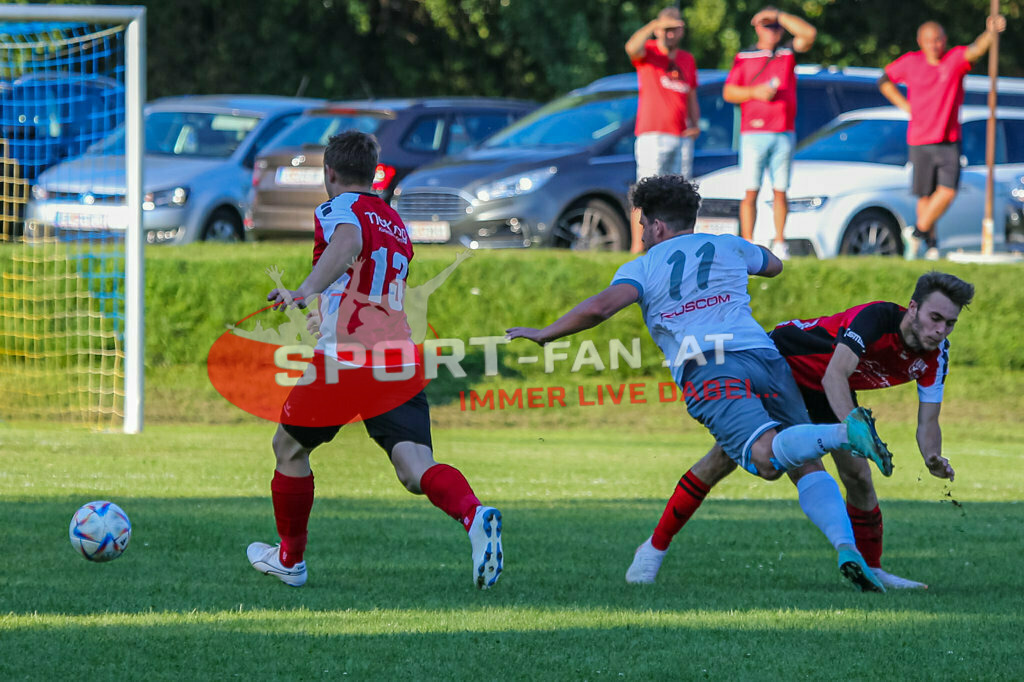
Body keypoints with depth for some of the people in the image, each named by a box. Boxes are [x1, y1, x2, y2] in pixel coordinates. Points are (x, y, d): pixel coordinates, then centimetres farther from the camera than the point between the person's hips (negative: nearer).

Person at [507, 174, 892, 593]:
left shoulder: (643, 266, 17)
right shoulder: (729, 247, 28)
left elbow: (599, 308, 0)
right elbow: (773, 265, 50)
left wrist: (544, 334, 14)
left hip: (709, 373, -4)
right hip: (765, 358, 4)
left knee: (768, 459, -24)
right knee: (807, 467, 7)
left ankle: (845, 431, -52)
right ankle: (846, 548, -18)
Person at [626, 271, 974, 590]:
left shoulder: (934, 357, -17)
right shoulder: (877, 318, -38)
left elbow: (927, 423, -12)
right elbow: (834, 375, -49)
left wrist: (933, 458, -35)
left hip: (833, 390, 6)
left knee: (858, 477, -4)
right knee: (723, 459, -8)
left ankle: (870, 569, 17)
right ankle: (655, 547, 2)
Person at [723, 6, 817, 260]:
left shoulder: (789, 53, 12)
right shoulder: (744, 57, 9)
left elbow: (809, 34, -5)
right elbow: (728, 92, 6)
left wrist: (779, 16, -5)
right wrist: (755, 92, -11)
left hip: (784, 133, 1)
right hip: (754, 134, -1)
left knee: (780, 191, 3)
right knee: (751, 192, -5)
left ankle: (780, 244, 7)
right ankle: (747, 246, -5)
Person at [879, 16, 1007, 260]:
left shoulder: (955, 58, -6)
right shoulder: (910, 62, 0)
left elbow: (976, 50, -28)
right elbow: (885, 81, 16)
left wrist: (991, 32, -50)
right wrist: (905, 106, 3)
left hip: (949, 141, -1)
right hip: (920, 141, 1)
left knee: (948, 191, -14)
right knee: (925, 196, 6)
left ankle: (918, 232, 5)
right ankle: (930, 241, 25)